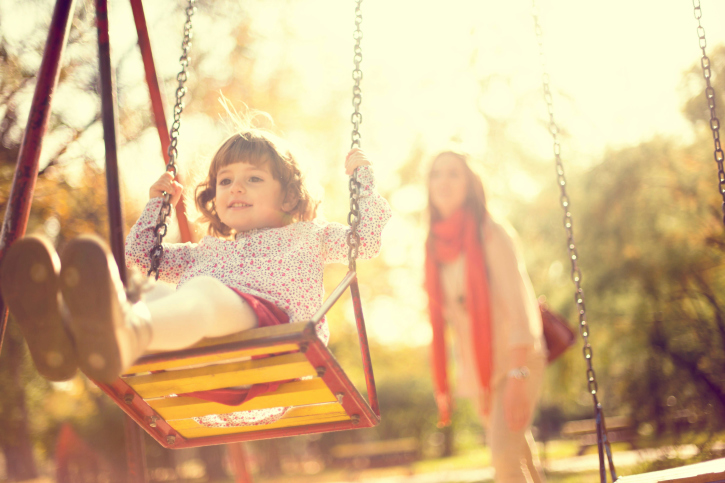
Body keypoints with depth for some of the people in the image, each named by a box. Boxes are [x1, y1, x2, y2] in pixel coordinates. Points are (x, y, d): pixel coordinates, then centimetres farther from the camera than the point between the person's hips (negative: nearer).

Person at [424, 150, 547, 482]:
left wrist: (518, 377, -25)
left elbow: (520, 305, -16)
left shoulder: (491, 234, -9)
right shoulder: (436, 246, 7)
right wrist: (443, 387, 10)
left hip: (514, 362, -6)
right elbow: (441, 318, 11)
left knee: (505, 455, -20)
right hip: (477, 372, 6)